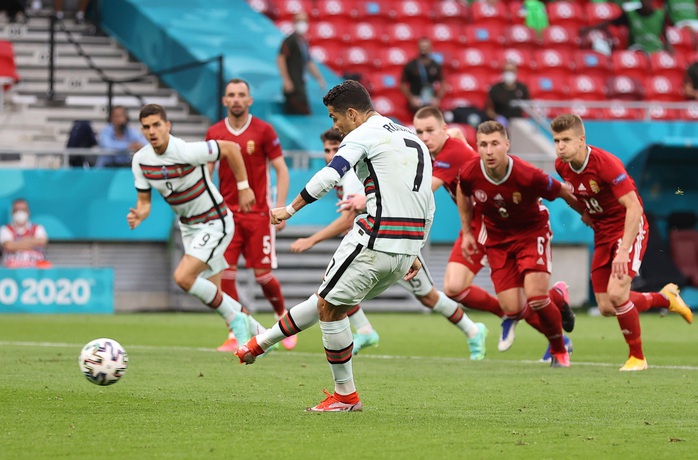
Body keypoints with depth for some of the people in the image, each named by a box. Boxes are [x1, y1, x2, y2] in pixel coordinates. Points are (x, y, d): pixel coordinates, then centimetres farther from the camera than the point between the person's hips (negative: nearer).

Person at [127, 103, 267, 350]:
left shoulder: (187, 152, -27)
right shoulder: (141, 161, -8)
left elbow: (231, 148, -15)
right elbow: (144, 202, 1)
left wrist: (244, 187, -10)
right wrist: (138, 216, -23)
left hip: (215, 223, -7)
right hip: (188, 227, 7)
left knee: (183, 277, -23)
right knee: (212, 294, 12)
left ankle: (235, 318, -4)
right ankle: (259, 332, 32)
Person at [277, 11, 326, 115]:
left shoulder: (304, 42, 18)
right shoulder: (290, 40, -8)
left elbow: (309, 62, 27)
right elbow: (280, 59, -15)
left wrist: (319, 78, 21)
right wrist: (286, 80, -19)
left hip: (300, 82, 9)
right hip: (292, 83, -9)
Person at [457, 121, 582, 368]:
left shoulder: (528, 176, -31)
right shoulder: (470, 173, -21)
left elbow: (564, 193, -13)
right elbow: (463, 194, 5)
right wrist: (467, 232, 9)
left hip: (532, 231, -3)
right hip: (497, 237, 3)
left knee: (535, 298, -18)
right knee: (513, 309, -5)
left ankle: (559, 350, 10)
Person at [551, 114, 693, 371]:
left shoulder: (606, 163, -26)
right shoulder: (562, 166, -6)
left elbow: (634, 208, -29)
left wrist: (624, 251, -34)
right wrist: (585, 212, 9)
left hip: (630, 229, -7)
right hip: (602, 234, 7)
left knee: (617, 294, -24)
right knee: (606, 308, 5)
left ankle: (637, 357, -3)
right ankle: (665, 298, 30)